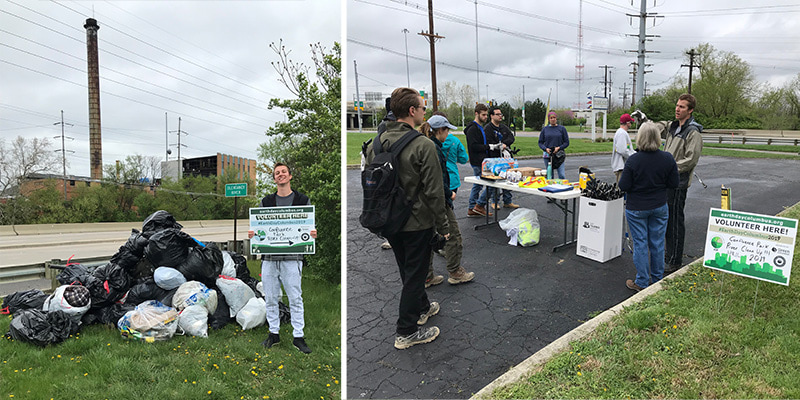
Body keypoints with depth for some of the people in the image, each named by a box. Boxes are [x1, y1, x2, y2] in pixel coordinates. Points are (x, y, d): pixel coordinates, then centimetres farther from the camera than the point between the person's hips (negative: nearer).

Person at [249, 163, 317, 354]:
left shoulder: (303, 200, 6)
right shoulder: (266, 201, 12)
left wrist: (313, 235, -16)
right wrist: (252, 234, -8)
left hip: (292, 258, -3)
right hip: (269, 258, 3)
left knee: (295, 298, -1)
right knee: (270, 298, 9)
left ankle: (298, 336, 8)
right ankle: (274, 333, 23)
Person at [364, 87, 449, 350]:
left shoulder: (376, 144, 0)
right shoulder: (423, 146, -20)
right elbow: (433, 191, -18)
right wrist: (442, 225, -7)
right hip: (417, 223, -6)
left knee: (408, 271, 24)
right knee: (414, 275, 6)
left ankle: (422, 308, 44)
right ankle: (407, 332, 15)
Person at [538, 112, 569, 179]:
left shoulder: (562, 128, 5)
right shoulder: (545, 129, 9)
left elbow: (566, 142, 5)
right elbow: (540, 142, 10)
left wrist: (559, 148, -11)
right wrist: (545, 149, -9)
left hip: (559, 155, -2)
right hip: (547, 155, 2)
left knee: (562, 175, -10)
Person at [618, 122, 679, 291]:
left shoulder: (633, 160, -19)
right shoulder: (668, 158, -9)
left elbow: (623, 186, -15)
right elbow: (674, 184, -2)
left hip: (637, 209, -3)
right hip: (660, 207, 3)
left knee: (640, 244, 6)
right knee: (657, 243, 14)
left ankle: (642, 282, 14)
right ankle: (657, 279, 27)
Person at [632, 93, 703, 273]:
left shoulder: (693, 132, -14)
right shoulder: (672, 126, 12)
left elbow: (691, 160, -20)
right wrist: (644, 119, 10)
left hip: (678, 183, -9)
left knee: (675, 221, -4)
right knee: (667, 219, 17)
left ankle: (676, 261, 3)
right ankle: (670, 253, 30)